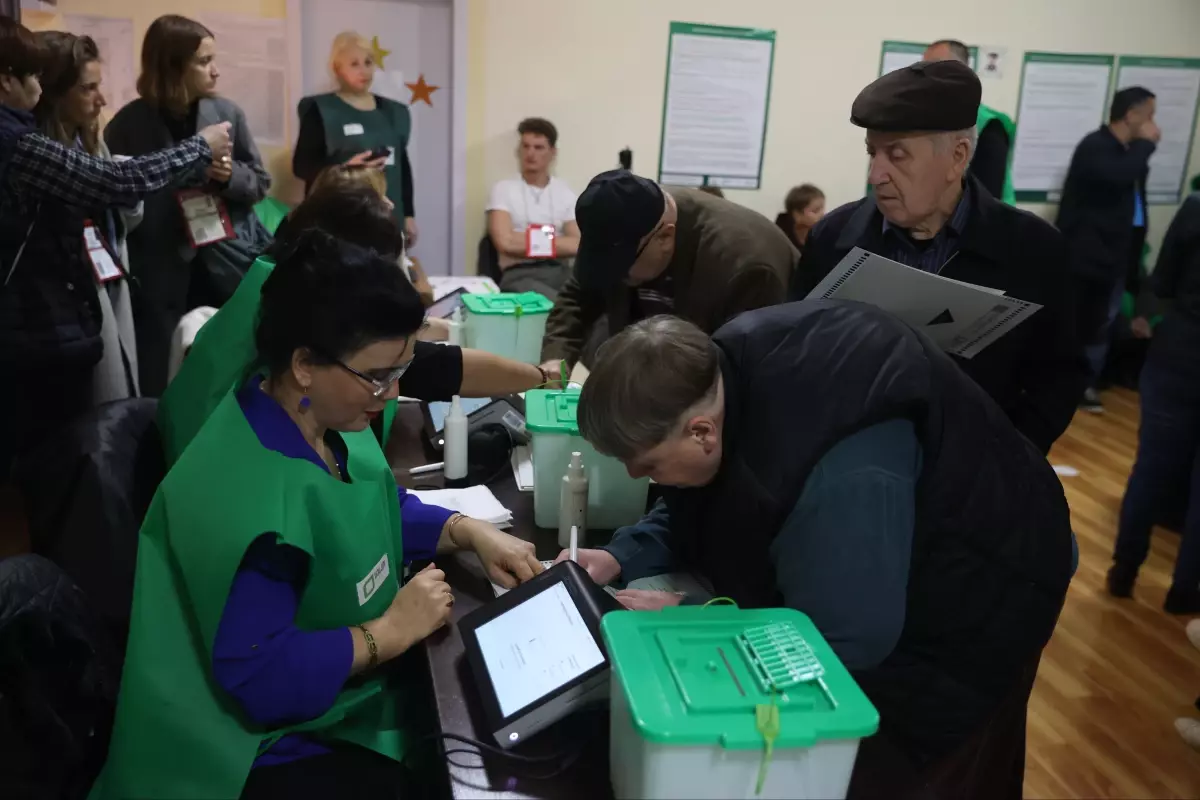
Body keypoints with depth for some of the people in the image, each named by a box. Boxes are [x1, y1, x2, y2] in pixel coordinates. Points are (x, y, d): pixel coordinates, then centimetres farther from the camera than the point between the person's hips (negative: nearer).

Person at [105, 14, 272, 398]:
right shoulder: (128, 125, -5)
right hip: (163, 275, -2)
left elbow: (260, 182, 7)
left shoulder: (227, 113, 2)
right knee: (165, 384, 4)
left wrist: (230, 176, -11)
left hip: (230, 264, 2)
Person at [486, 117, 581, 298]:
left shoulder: (565, 192, 15)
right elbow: (505, 242, -7)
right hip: (519, 274, -4)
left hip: (559, 271, 4)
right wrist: (555, 241, 1)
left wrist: (524, 241, -3)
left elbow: (577, 244, 2)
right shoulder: (504, 189, 8)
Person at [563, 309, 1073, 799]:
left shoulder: (840, 475, -45)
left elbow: (843, 638, -35)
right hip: (856, 579, 8)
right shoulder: (725, 369, -18)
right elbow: (701, 506, -1)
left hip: (961, 610, -7)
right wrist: (622, 558, -14)